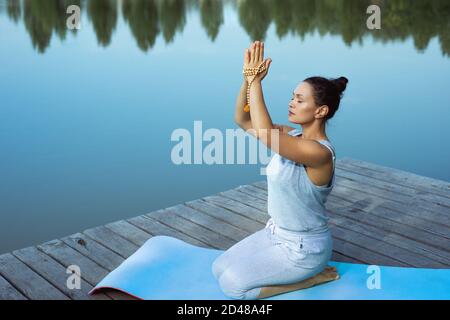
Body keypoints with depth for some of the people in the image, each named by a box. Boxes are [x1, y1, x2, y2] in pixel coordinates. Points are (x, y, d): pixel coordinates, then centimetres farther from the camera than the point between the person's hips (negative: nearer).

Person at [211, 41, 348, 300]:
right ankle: (302, 272, 17)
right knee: (219, 269, 9)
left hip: (304, 248, -9)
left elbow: (264, 133, -41)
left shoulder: (319, 153, -28)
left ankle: (315, 276, 2)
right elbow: (243, 119, -1)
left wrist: (255, 81, -34)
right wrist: (248, 79, -16)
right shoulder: (293, 136, -1)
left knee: (232, 285, -11)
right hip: (276, 234, 9)